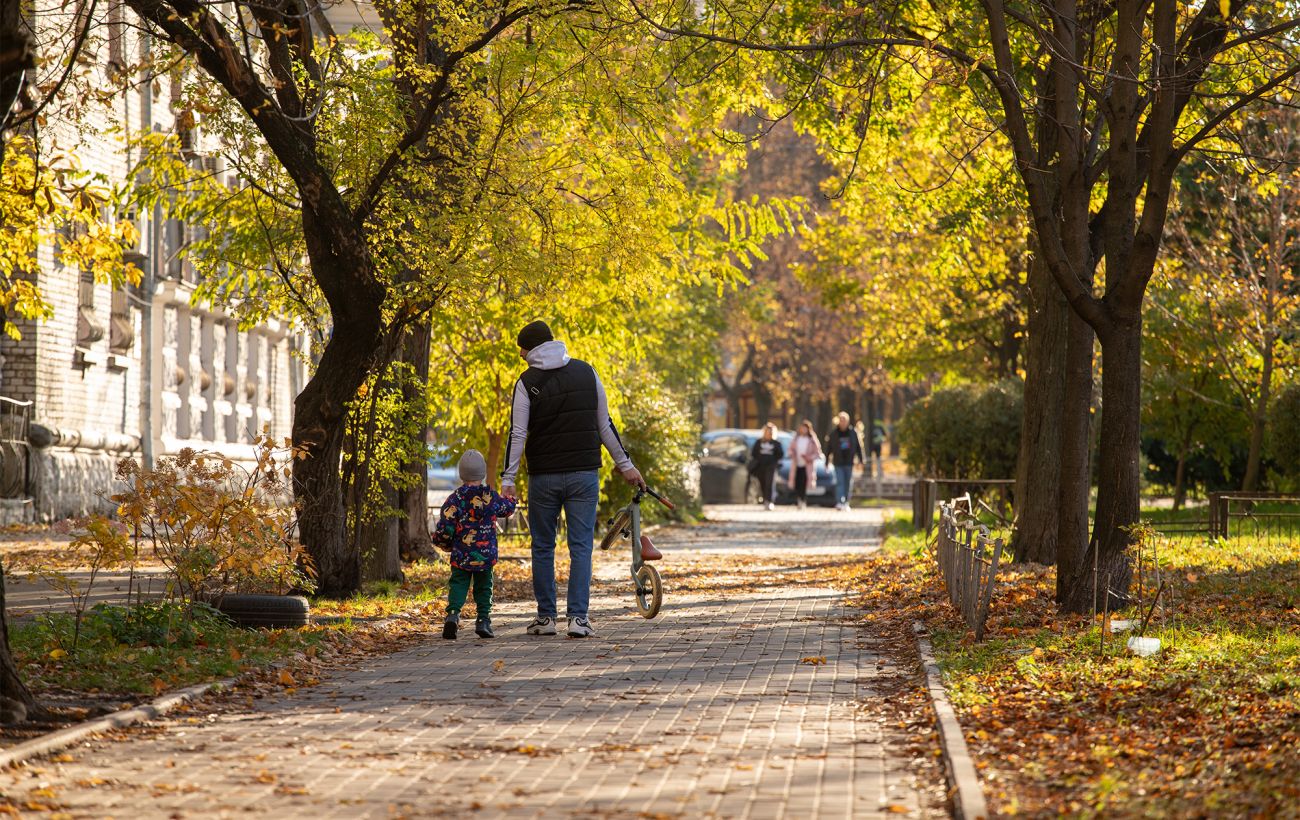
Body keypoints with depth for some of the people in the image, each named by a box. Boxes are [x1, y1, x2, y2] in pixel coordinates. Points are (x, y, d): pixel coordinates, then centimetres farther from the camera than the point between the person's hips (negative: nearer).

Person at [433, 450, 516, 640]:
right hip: (486, 555, 1)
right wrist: (510, 498, 42)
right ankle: (483, 621, 7)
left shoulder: (454, 499, -8)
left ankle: (453, 614, -18)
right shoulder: (491, 497, -3)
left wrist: (446, 544, 12)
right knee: (484, 587, 12)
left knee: (457, 585, 4)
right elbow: (507, 508, 19)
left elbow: (444, 529, -9)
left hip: (461, 556, -1)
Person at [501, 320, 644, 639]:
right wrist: (625, 464, 15)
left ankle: (545, 617, 11)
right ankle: (578, 617, -8)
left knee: (543, 547, 9)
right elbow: (605, 425, 8)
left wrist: (508, 479, -8)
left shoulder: (527, 382, -5)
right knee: (581, 546, 1)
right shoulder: (586, 373, 5)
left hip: (543, 478, -2)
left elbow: (517, 434, -9)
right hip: (583, 475, 2)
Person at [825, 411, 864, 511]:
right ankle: (839, 502, -15)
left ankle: (846, 503, 16)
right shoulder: (833, 434, 0)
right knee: (840, 482, -9)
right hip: (838, 463, -1)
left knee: (848, 483, 6)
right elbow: (828, 448, 3)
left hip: (849, 462, 2)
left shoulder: (853, 432, 2)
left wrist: (861, 459, 5)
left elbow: (858, 446, 8)